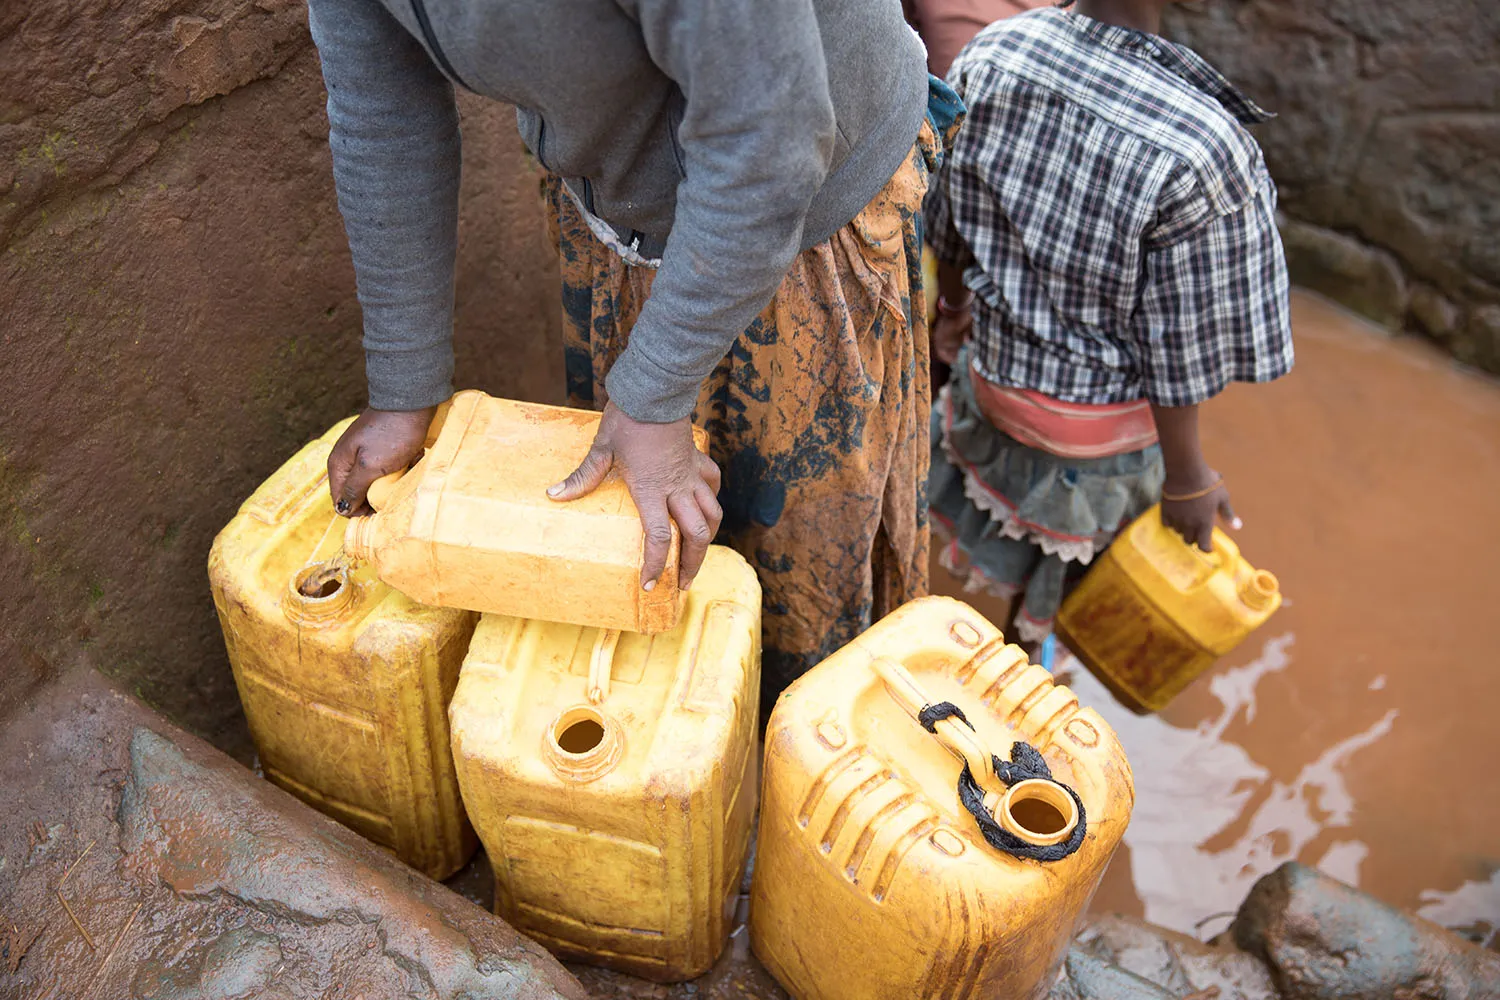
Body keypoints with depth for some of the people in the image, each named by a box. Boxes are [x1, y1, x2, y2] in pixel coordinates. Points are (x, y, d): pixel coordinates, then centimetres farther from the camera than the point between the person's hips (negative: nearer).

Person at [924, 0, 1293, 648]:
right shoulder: (1198, 153, -35)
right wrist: (1187, 475, -6)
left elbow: (944, 226, -3)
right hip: (1106, 417, -4)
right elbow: (1176, 347, -24)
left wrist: (956, 303, 19)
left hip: (994, 369, 4)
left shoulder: (988, 56, -19)